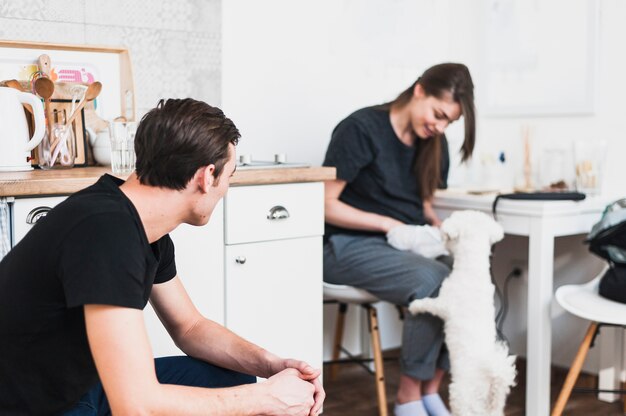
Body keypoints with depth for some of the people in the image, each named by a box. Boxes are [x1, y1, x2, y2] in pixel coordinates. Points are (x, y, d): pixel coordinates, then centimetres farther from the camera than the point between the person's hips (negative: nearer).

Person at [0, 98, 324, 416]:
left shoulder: (149, 231, -1)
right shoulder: (106, 231, -29)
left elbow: (189, 327, 11)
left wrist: (272, 367, -5)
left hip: (82, 384, 9)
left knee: (234, 380, 8)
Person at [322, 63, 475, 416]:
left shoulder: (434, 143, 10)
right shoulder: (361, 129, -11)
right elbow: (325, 204, -13)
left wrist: (437, 225, -1)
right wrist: (391, 225, -18)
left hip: (408, 244, 7)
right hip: (351, 247, -6)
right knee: (434, 280, -32)